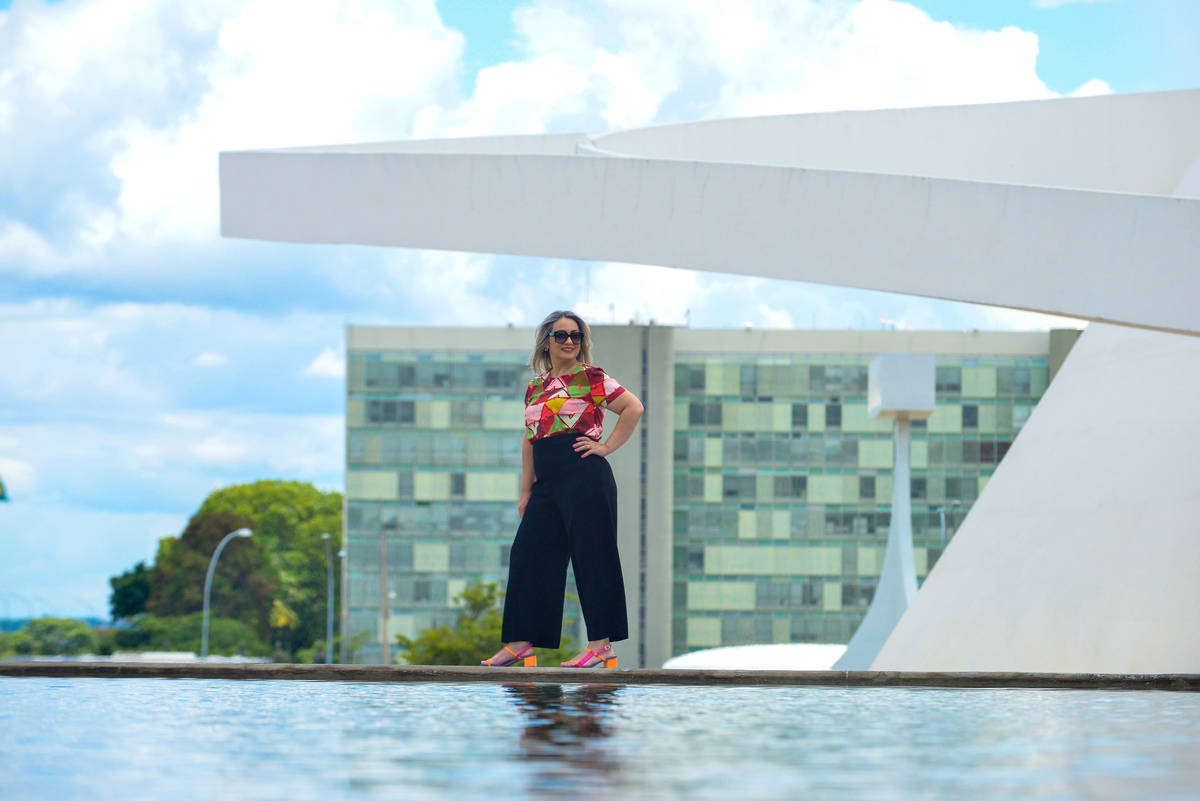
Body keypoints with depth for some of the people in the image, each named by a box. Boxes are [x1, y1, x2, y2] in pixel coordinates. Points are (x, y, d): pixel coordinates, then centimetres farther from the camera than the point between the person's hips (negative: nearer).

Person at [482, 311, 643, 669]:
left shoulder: (591, 378, 0)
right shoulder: (535, 388, 18)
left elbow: (633, 407, -5)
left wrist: (606, 446, -7)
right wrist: (526, 491, 17)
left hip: (585, 475, -7)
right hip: (548, 484, 7)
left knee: (592, 555, -5)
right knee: (528, 554, 5)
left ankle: (601, 642, -3)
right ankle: (520, 642, 10)